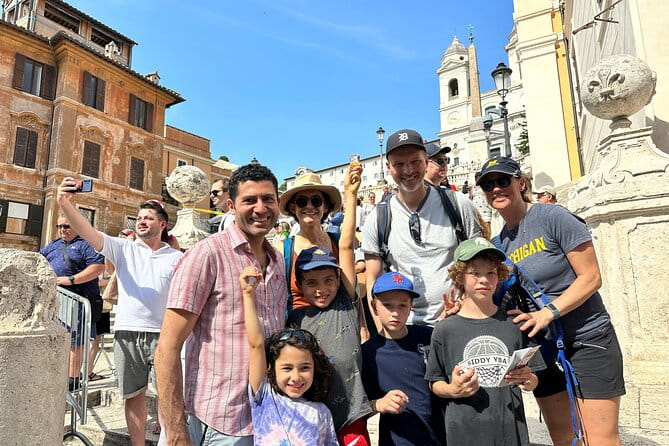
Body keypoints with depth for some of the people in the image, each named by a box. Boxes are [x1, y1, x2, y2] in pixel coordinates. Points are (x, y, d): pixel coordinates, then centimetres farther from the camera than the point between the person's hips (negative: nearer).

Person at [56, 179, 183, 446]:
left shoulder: (177, 258, 5)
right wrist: (65, 204, -24)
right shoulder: (124, 249, 6)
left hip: (163, 334, -1)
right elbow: (88, 233, -9)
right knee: (134, 396, 13)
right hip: (127, 333, 2)